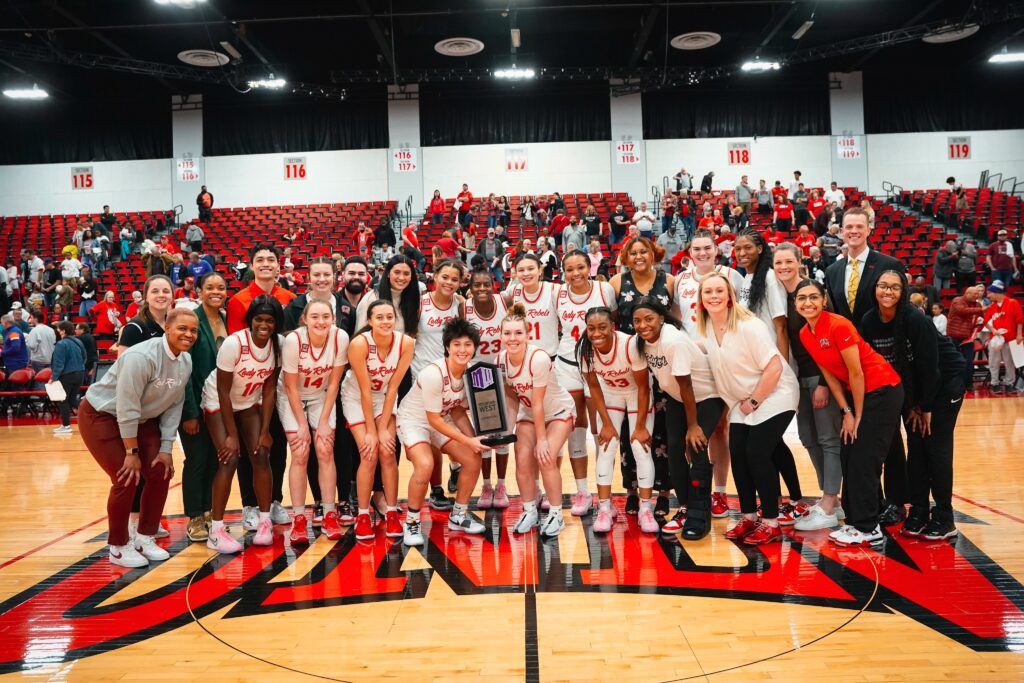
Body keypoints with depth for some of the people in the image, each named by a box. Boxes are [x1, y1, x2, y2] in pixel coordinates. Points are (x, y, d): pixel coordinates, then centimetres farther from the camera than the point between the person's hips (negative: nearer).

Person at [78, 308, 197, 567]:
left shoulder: (186, 362, -7)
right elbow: (127, 408, -28)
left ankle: (144, 538, 17)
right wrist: (132, 452, -21)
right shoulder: (142, 357, -31)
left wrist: (166, 448, -5)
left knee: (160, 473, -1)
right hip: (101, 415, -7)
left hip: (141, 420, 7)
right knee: (126, 478, -11)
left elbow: (174, 406, -2)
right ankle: (118, 547, 8)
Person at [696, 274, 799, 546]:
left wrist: (753, 402, -16)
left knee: (757, 453, -12)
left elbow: (774, 368, -23)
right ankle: (749, 517, 14)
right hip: (742, 402, 6)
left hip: (774, 396, -6)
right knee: (737, 453, -1)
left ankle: (771, 523, 1)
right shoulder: (705, 329, -2)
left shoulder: (749, 326, -22)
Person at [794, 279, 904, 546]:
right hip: (856, 393, 8)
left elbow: (856, 373, -18)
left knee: (864, 459, -7)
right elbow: (829, 375, 5)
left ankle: (868, 528, 2)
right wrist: (846, 412, 0)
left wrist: (858, 416, -10)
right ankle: (855, 521, 17)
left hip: (882, 390, -8)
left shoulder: (838, 325, -23)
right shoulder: (804, 335, 0)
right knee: (848, 456, 7)